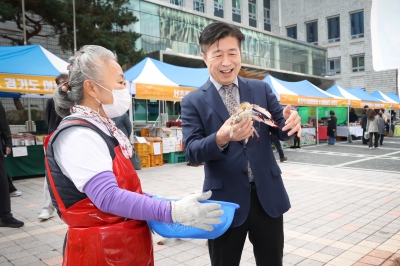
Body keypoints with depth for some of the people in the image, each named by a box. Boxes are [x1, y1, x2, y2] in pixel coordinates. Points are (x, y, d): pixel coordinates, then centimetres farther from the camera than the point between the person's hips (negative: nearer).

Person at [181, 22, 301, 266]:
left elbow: (281, 130, 0)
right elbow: (192, 151, -13)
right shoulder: (193, 101, -5)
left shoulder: (262, 89, 3)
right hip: (225, 200, -2)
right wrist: (220, 138, -34)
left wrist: (291, 122, -24)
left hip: (268, 195, 2)